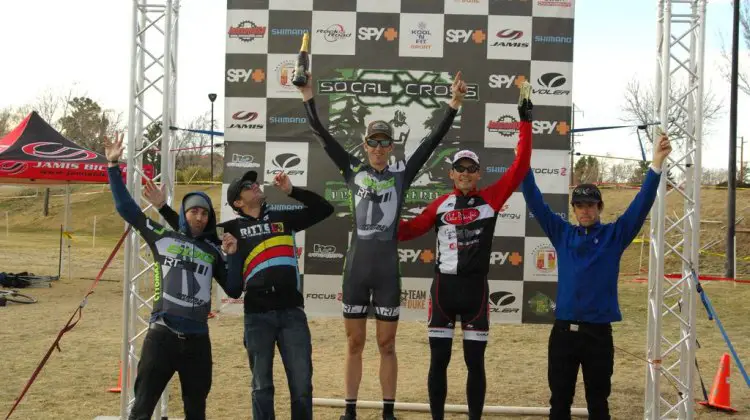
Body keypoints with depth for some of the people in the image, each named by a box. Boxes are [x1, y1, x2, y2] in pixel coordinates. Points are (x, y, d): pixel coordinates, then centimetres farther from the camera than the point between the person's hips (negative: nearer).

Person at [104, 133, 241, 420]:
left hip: (197, 340, 3)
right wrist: (114, 166, 3)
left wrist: (233, 255, -2)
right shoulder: (162, 237, 6)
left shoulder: (213, 251, 12)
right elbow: (126, 207, 7)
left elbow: (233, 291, 10)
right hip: (162, 335, -3)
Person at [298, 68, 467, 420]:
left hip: (387, 269, -1)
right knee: (354, 344, 9)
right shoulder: (353, 171, 4)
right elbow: (323, 136, 0)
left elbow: (433, 140, -2)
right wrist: (308, 96, -8)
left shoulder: (401, 173, 3)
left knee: (387, 345, 7)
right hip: (356, 268, 1)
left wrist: (454, 103, -10)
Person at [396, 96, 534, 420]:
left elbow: (520, 167, -2)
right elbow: (410, 229, 5)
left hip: (475, 288, -1)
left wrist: (525, 124, -4)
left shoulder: (491, 198, 2)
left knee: (475, 361, 7)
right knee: (439, 360, 6)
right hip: (443, 286, 1)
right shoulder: (440, 204, 6)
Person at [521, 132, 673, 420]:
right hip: (563, 330, 2)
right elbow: (535, 202, 5)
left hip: (598, 332, -1)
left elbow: (641, 204, -5)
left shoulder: (614, 235, 3)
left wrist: (656, 164, -15)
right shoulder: (562, 234, 7)